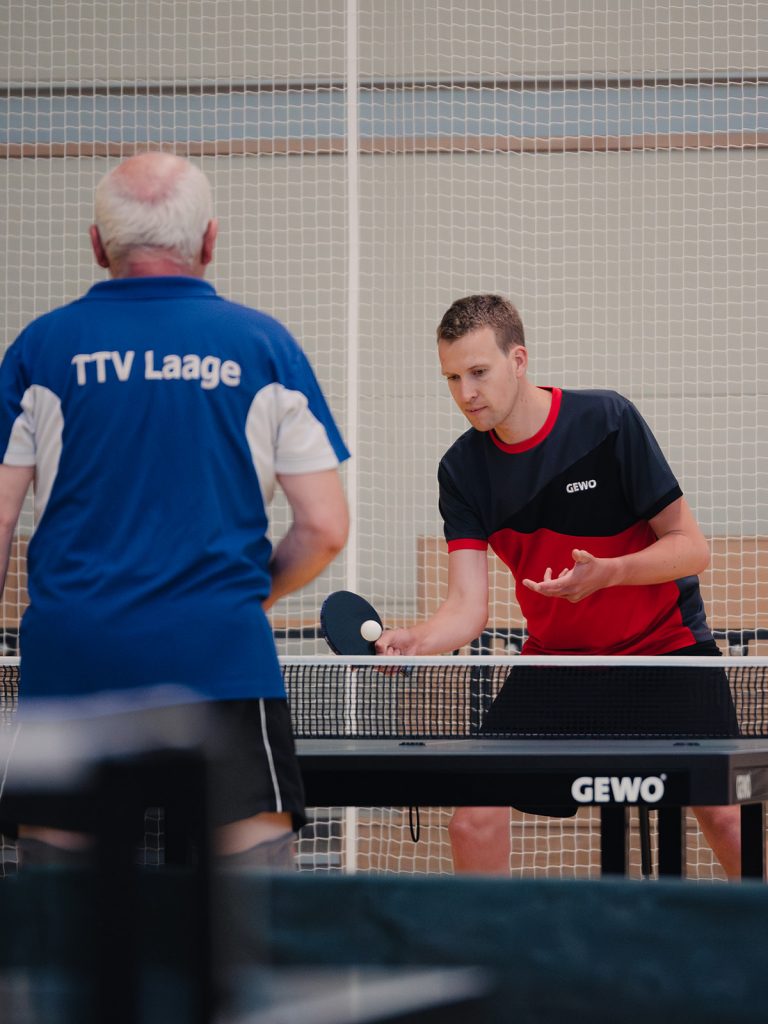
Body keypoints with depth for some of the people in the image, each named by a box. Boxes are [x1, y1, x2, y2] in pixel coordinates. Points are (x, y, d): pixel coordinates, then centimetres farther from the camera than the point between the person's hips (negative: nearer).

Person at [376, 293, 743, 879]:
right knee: (475, 816, -11)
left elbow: (691, 547, -14)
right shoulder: (463, 469, -7)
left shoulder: (607, 422, -17)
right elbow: (469, 605, -14)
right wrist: (414, 641, -35)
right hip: (555, 656, 3)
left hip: (664, 642, -3)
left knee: (724, 815, -11)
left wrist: (606, 573, -32)